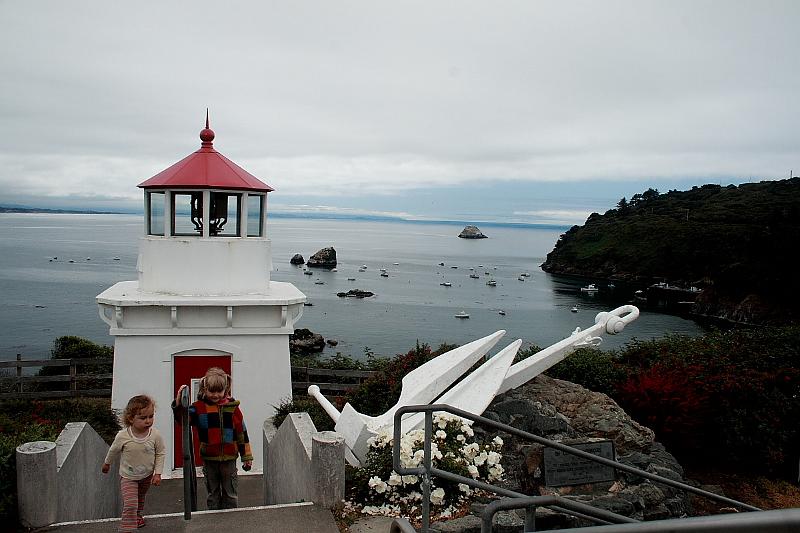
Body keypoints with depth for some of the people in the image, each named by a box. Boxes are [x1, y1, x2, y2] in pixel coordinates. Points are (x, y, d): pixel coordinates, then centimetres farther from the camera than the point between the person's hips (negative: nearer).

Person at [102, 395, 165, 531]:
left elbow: (161, 453, -10)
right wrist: (107, 463, 13)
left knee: (140, 498, 28)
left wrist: (158, 473, -12)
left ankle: (138, 515, 56)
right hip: (128, 476, -3)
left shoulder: (155, 435, -25)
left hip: (147, 475, 3)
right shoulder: (122, 436, -27)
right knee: (130, 505, -15)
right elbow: (114, 451, -5)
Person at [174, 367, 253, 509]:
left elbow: (241, 432, 2)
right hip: (209, 459, 0)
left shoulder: (232, 408, -2)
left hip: (229, 458, 0)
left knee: (230, 493, 11)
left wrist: (247, 457, 4)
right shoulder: (199, 407, -4)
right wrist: (178, 402, -37)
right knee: (212, 493, 15)